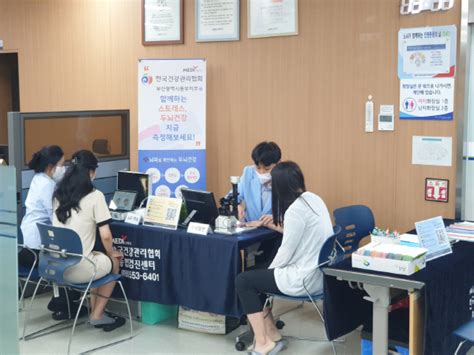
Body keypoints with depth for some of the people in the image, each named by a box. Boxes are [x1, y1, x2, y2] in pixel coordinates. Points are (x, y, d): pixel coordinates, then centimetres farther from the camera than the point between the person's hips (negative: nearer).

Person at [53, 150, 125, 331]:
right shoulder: (95, 196, -11)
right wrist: (111, 253, 10)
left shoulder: (58, 195, 9)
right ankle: (97, 315, 27)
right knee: (114, 262, 25)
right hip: (78, 270, -6)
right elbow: (105, 236, -12)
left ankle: (95, 310, 35)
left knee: (97, 256, 33)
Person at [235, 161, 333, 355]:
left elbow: (286, 252, -17)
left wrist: (269, 270, 0)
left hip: (304, 279, -10)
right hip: (318, 272, 10)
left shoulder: (295, 209, -21)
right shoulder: (314, 199, 7)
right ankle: (271, 334, 18)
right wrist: (278, 223, 32)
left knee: (243, 281, 2)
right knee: (255, 277, 18)